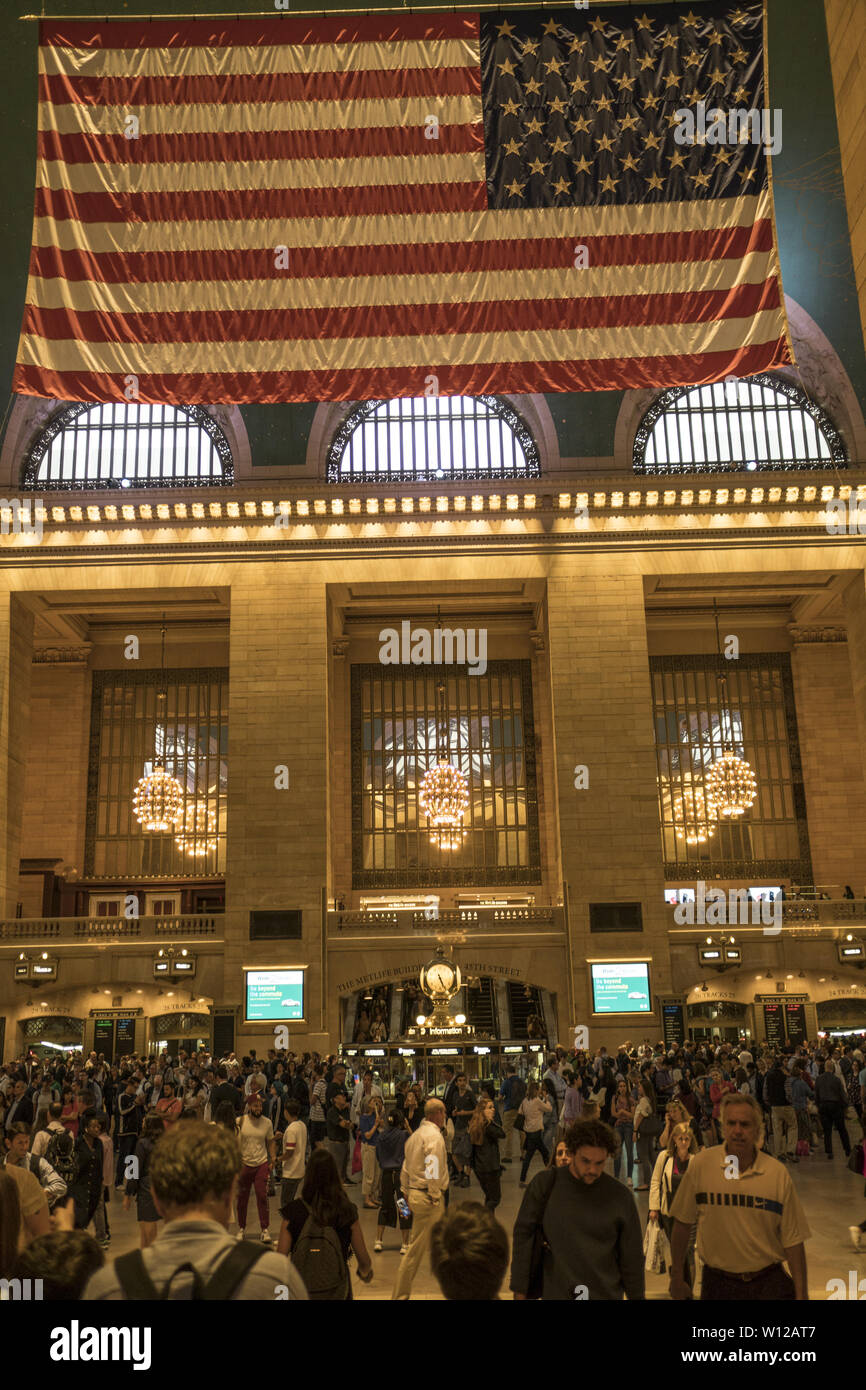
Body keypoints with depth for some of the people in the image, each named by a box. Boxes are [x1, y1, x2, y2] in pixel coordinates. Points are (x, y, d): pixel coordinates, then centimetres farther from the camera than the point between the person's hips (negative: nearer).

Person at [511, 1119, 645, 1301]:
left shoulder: (620, 1196, -5)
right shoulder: (544, 1184, -7)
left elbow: (632, 1258, 3)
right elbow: (523, 1237, -4)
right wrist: (519, 1291, -4)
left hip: (607, 1293, 0)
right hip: (555, 1294, 0)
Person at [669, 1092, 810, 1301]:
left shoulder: (778, 1173, -8)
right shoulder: (700, 1164, -9)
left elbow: (793, 1239, -3)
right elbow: (682, 1224, -1)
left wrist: (801, 1294, -4)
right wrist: (677, 1278, 2)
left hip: (769, 1283, 0)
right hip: (717, 1282, 0)